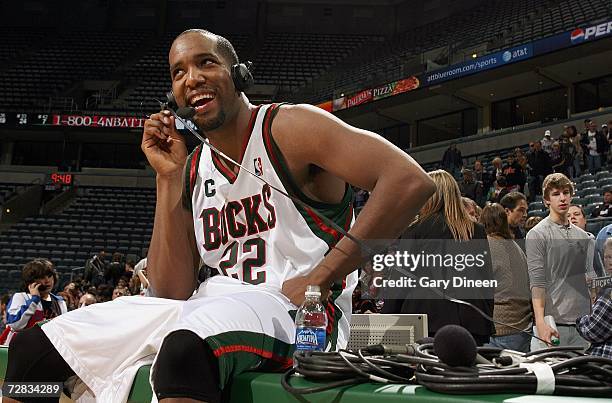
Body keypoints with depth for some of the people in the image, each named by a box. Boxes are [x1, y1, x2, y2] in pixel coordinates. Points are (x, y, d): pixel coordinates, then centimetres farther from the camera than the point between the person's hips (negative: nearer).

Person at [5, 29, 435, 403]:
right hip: (210, 304, 7)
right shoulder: (192, 170, 12)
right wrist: (168, 179, -3)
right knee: (33, 349, 0)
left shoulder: (291, 128, -4)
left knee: (186, 348, -41)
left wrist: (321, 277, -19)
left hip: (292, 309, -6)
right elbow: (173, 292, 3)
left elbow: (411, 181, -18)